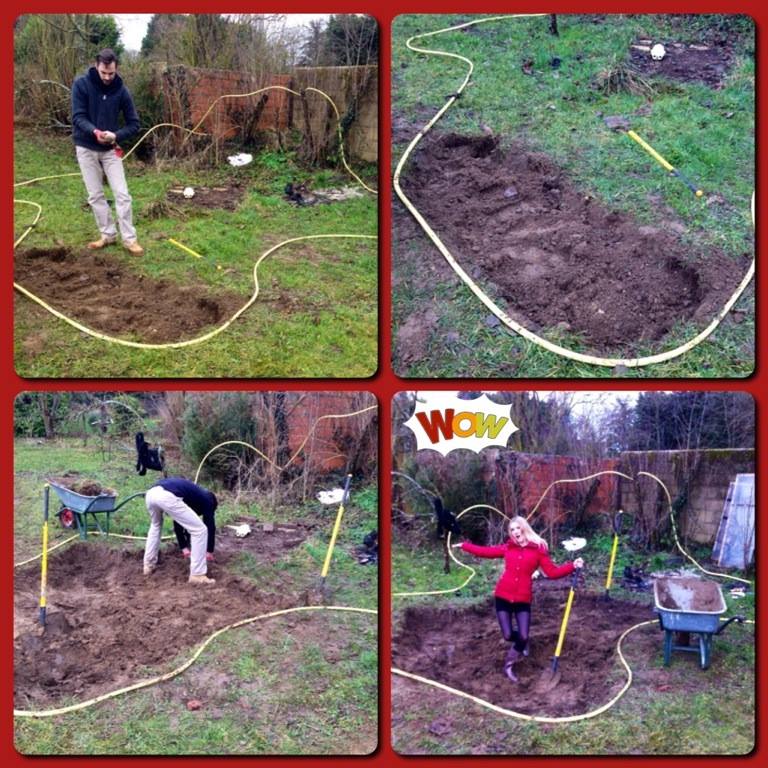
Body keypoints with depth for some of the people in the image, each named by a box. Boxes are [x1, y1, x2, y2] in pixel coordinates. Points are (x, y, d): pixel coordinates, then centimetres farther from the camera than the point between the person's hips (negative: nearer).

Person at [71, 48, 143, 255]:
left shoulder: (121, 91, -7)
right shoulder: (81, 84, -12)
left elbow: (134, 124, -4)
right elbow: (78, 117, -16)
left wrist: (116, 135, -23)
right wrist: (94, 131, -36)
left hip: (110, 149, 0)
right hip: (86, 148, 0)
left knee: (122, 194, -4)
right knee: (95, 196, 5)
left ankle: (129, 239, 2)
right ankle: (108, 234, 17)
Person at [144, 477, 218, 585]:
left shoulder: (192, 492, 42)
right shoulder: (207, 498, 25)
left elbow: (178, 523, 45)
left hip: (151, 493, 8)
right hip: (167, 497, -7)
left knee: (155, 526, 39)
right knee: (200, 530, 7)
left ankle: (148, 565, 39)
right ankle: (197, 575, 9)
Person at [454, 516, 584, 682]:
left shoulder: (538, 549, -1)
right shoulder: (507, 548, 5)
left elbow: (552, 572, -6)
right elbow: (485, 551, 13)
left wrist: (572, 566, -18)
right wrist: (464, 545, 15)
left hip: (523, 599, -1)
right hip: (503, 596, 1)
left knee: (523, 637, -10)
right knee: (508, 635, -4)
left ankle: (509, 662, 20)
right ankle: (520, 643, 35)